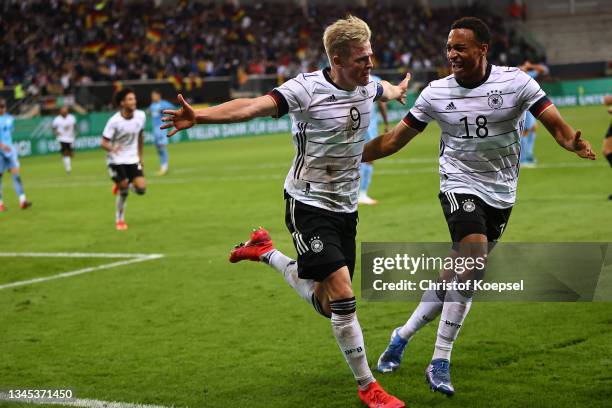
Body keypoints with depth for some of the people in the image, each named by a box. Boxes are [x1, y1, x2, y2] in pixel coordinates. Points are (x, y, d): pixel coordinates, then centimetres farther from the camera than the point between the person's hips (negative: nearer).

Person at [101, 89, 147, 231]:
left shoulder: (141, 116, -6)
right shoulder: (114, 121, -20)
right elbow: (104, 143, -16)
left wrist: (140, 155, 18)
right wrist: (112, 148, -39)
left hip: (133, 160, 4)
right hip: (116, 160, -4)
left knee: (141, 188, -10)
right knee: (123, 192, -4)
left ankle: (123, 185, 24)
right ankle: (119, 220, 20)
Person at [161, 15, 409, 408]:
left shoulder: (367, 85, 1)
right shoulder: (307, 88, -20)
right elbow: (253, 106, -32)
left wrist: (400, 91, 50)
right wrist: (200, 116, -48)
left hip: (345, 208, 7)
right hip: (308, 203, -7)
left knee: (327, 305, 10)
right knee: (342, 293, -17)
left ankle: (267, 252, 34)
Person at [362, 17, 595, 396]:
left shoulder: (516, 82, -9)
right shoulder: (436, 92, -5)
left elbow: (556, 124, -15)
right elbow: (395, 139, 2)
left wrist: (574, 142, -37)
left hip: (501, 193, 2)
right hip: (461, 186, -2)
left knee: (462, 272, 6)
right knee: (474, 261, -23)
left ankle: (404, 335, 26)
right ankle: (440, 362, -16)